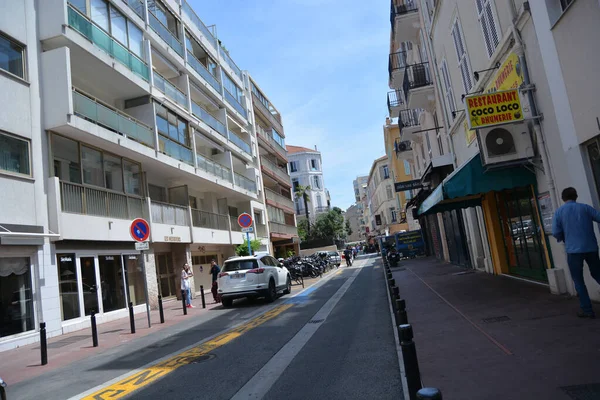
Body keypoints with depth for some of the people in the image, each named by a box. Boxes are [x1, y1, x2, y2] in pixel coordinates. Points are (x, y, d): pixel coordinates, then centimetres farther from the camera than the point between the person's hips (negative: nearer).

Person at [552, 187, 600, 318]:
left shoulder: (559, 212, 0)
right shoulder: (585, 207, 3)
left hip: (573, 250, -2)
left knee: (578, 280, 9)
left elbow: (556, 233, -6)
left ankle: (587, 310, 7)